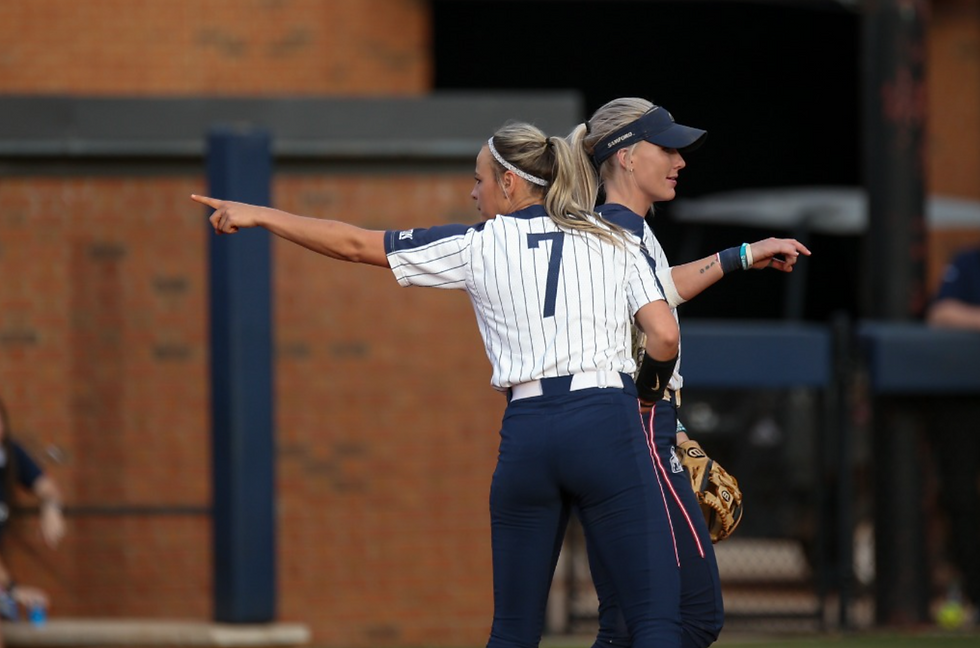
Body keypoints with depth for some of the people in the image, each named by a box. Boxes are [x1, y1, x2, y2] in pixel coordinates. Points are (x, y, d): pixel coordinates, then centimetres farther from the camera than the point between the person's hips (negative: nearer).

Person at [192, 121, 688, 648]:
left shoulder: (478, 247, 12)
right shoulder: (616, 243, 13)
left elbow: (354, 244, 15)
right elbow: (665, 336, 2)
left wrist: (258, 216, 26)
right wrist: (649, 388, 23)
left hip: (526, 433, 1)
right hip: (607, 426, -1)